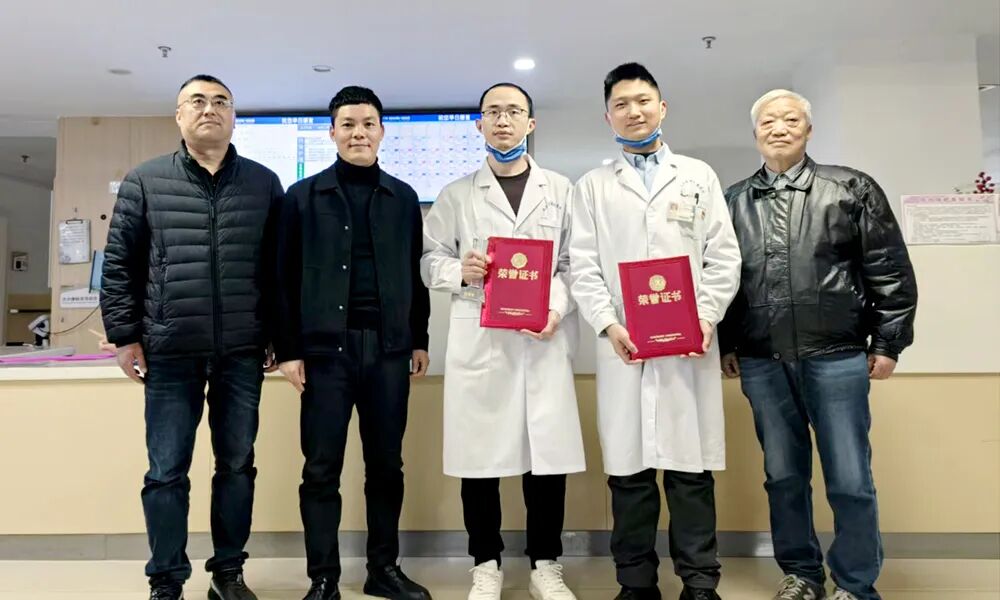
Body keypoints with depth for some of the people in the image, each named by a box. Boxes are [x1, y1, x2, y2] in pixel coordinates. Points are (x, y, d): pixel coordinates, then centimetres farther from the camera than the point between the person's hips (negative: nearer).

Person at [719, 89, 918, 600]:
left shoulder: (852, 188, 4)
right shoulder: (733, 201, 10)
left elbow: (890, 271, 2)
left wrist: (887, 343, -1)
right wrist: (725, 344, 9)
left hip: (836, 358, -2)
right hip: (762, 363, 2)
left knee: (850, 480, 2)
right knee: (784, 476, 11)